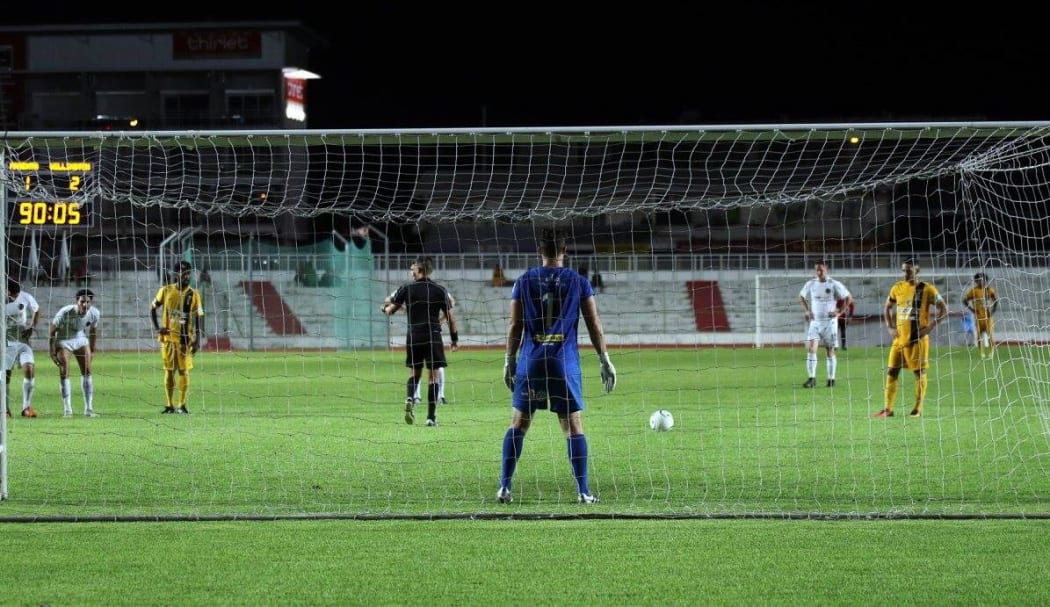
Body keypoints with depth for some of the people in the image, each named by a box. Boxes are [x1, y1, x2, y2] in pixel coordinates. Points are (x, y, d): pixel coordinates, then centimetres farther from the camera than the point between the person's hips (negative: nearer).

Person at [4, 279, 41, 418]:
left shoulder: (26, 298, -8)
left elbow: (36, 310, 12)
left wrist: (32, 327, -2)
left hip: (23, 341, 1)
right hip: (7, 343, -1)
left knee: (29, 369, -15)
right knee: (5, 374, -4)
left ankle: (27, 407, -7)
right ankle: (6, 410, 10)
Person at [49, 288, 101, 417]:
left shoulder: (95, 314, -20)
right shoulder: (65, 313, -33)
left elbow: (93, 330, 2)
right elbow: (52, 331, -20)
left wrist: (92, 350, 9)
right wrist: (52, 352, -17)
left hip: (80, 339, 4)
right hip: (63, 340, -4)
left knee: (87, 371, -3)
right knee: (64, 373, -11)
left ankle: (89, 408, 4)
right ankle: (67, 409, -6)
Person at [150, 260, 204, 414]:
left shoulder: (194, 294, 0)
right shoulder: (166, 291, 3)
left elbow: (198, 318, 1)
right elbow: (153, 308, 12)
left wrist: (197, 339, -5)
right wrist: (156, 328, 1)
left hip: (185, 338, -1)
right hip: (168, 337, 1)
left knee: (183, 371, -3)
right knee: (169, 371, 4)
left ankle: (182, 405, 2)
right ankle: (169, 405, 8)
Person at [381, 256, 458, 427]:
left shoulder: (406, 288, 0)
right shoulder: (439, 290, 0)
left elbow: (390, 309, 6)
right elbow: (450, 316, 1)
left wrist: (385, 308, 30)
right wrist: (455, 339, 11)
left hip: (414, 337, 1)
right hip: (433, 337, -1)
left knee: (414, 373, 15)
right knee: (433, 376, 4)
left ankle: (410, 400, -14)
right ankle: (431, 417, 0)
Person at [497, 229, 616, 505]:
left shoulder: (524, 282, 4)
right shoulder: (578, 282, 3)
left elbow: (514, 326, 4)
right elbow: (594, 325, 3)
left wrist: (509, 361, 12)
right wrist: (604, 360, 9)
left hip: (531, 363, 1)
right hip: (566, 365, -1)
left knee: (518, 424, 9)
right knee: (574, 427, 3)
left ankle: (504, 487, 5)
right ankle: (583, 492, 0)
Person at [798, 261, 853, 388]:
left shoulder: (834, 284, -5)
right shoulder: (810, 284, 4)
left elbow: (849, 298, 0)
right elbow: (801, 297, 20)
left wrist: (839, 312, -7)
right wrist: (806, 311, 7)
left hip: (829, 321, -2)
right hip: (815, 321, 2)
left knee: (830, 352, 4)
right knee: (810, 348, -12)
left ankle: (831, 379, 13)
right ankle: (811, 378, -11)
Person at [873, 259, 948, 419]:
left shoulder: (927, 289, -8)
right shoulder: (897, 288, 6)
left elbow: (944, 311, -7)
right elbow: (887, 308, 20)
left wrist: (930, 328, -14)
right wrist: (890, 327, 7)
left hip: (918, 338, -5)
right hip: (900, 338, 5)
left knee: (919, 373, 1)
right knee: (891, 371, 2)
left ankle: (918, 409, 9)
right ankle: (888, 409, 7)